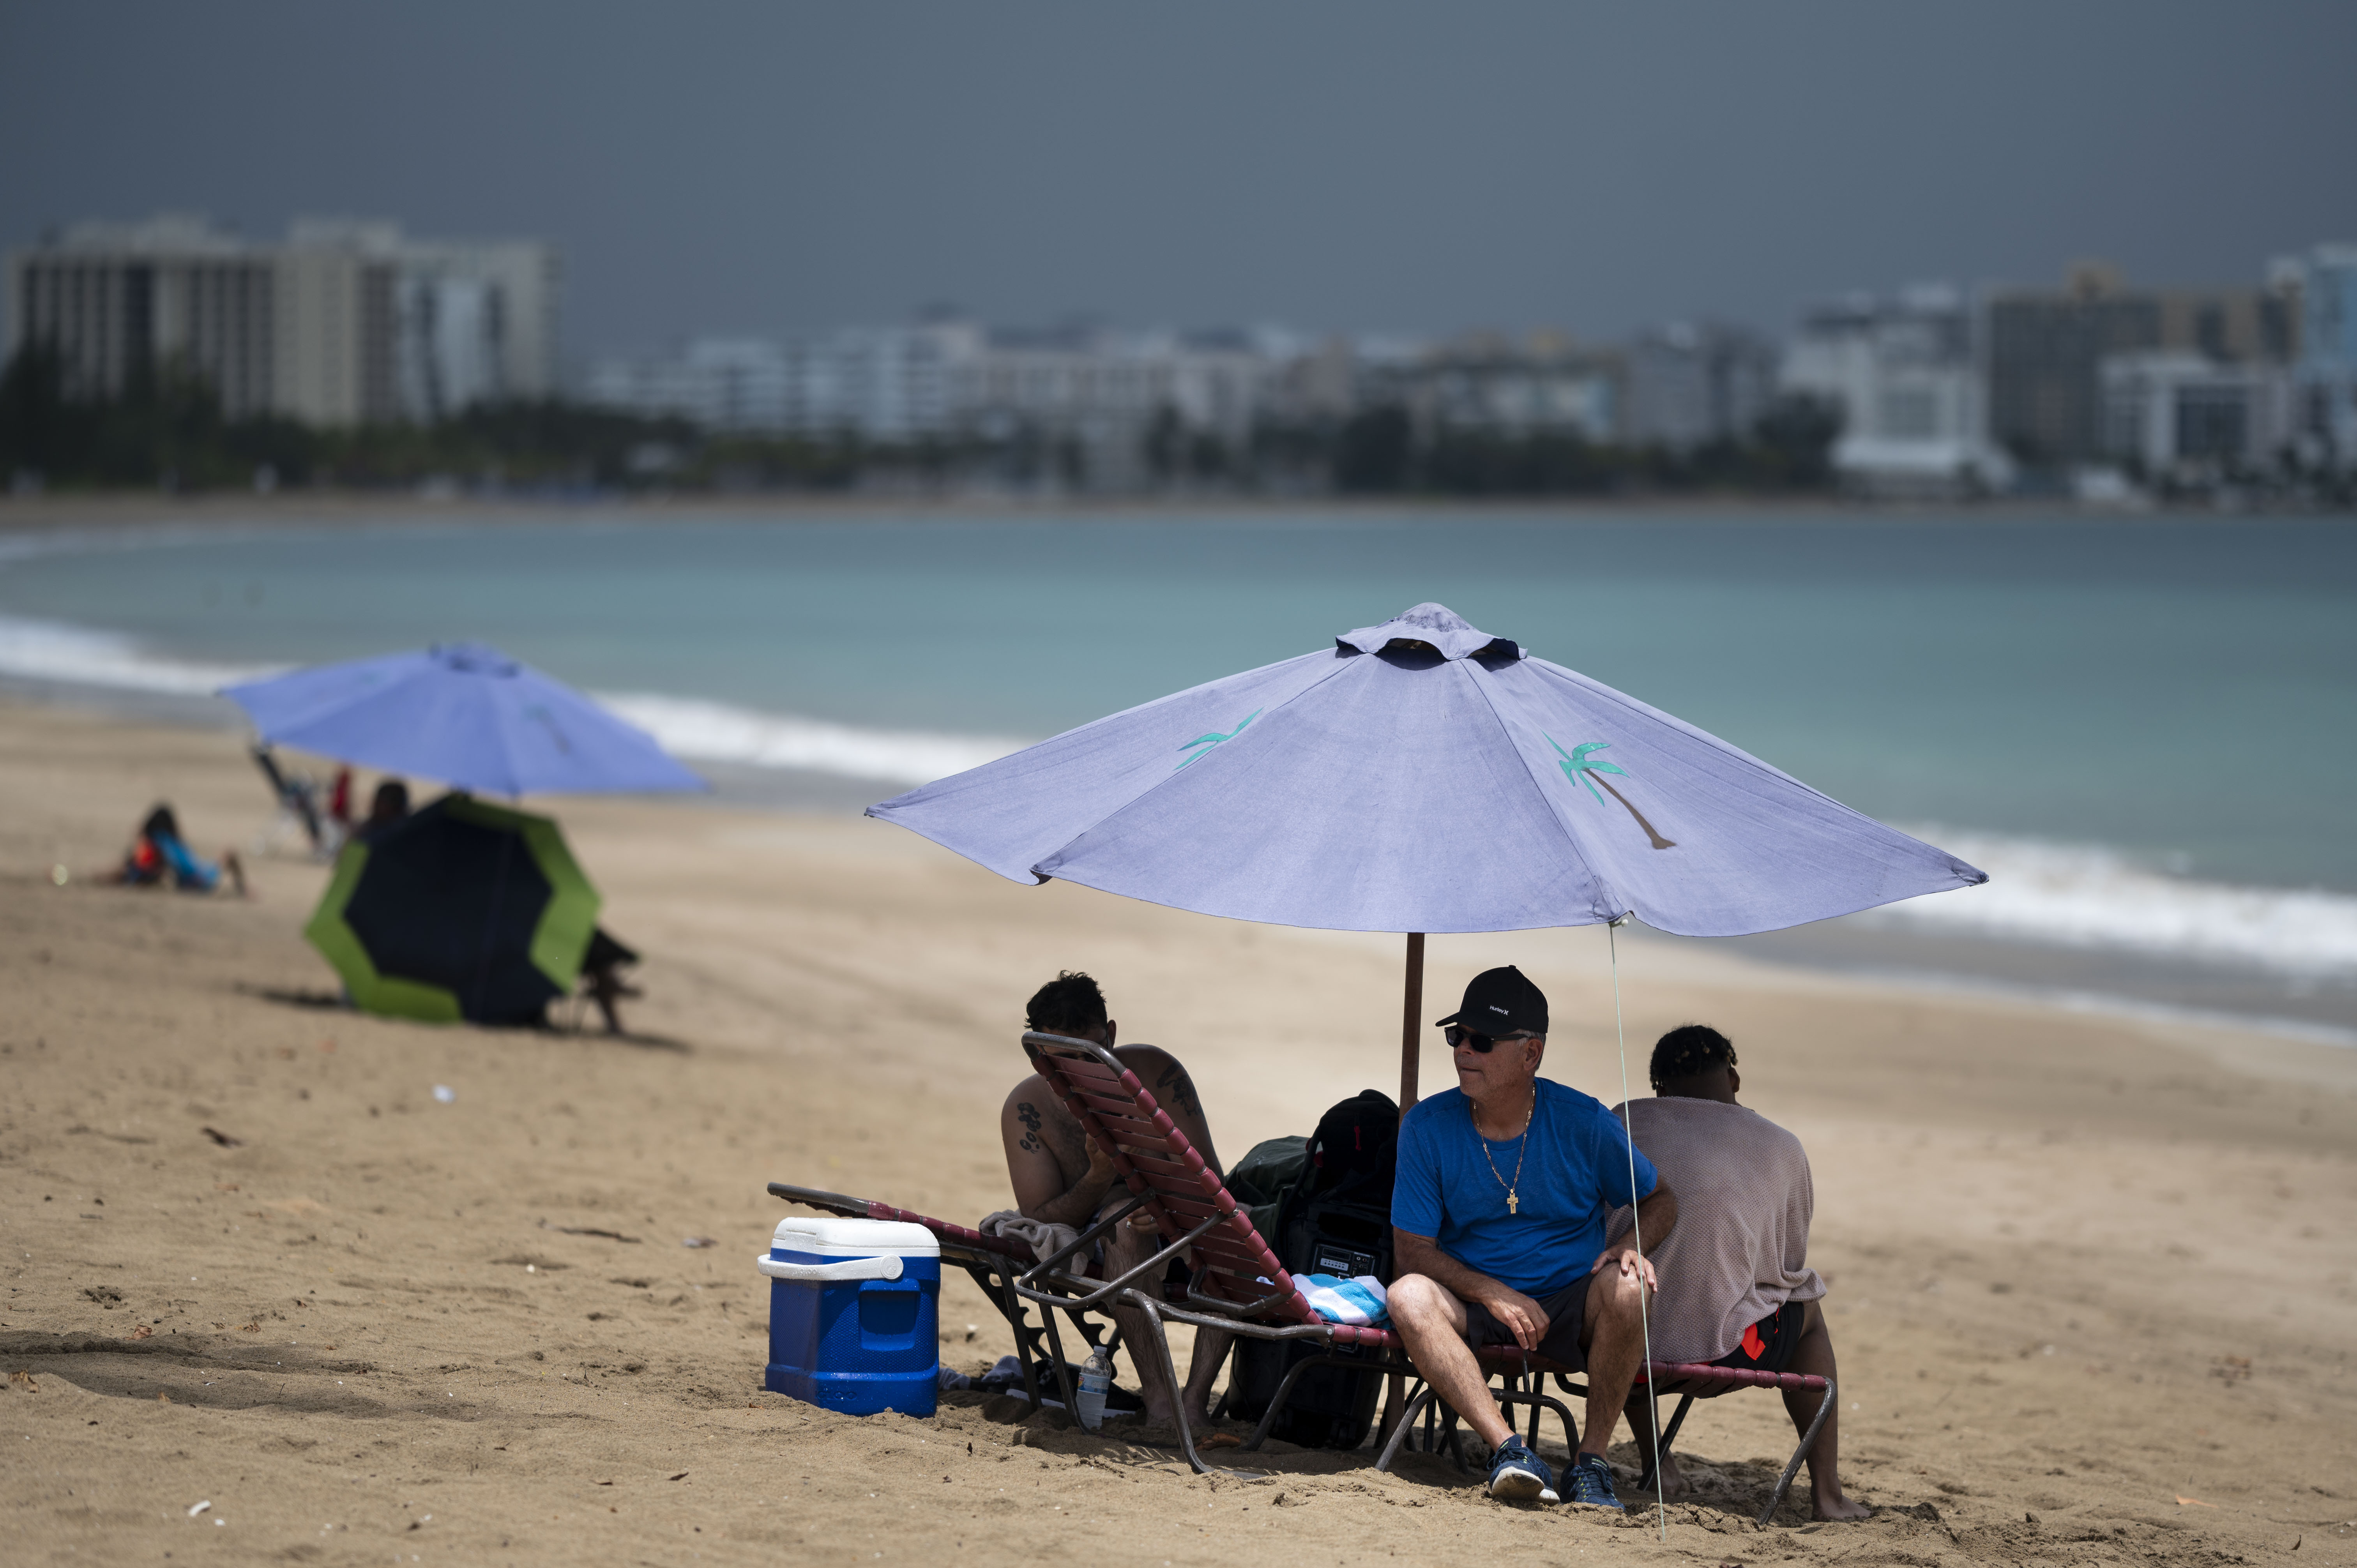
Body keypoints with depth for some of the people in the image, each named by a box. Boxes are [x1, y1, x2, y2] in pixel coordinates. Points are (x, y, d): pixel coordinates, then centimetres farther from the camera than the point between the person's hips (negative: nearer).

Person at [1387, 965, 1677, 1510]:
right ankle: (1508, 1449, -40)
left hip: (1571, 1304, -1)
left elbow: (1661, 1200, 8)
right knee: (1409, 1296, -31)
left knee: (1626, 1288, -33)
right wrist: (1495, 1295, -19)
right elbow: (1413, 1249, -4)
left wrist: (1633, 1248, -15)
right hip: (1474, 1299, 1)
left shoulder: (1582, 1122, -5)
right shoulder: (1428, 1127, -4)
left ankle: (1591, 1459, -22)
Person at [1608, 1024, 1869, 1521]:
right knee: (1808, 1308, 32)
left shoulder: (1623, 1124, 7)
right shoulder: (1782, 1148, 5)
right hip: (1723, 1353, -2)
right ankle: (1826, 1494, 29)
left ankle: (1656, 1462, 35)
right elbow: (1790, 1266, 14)